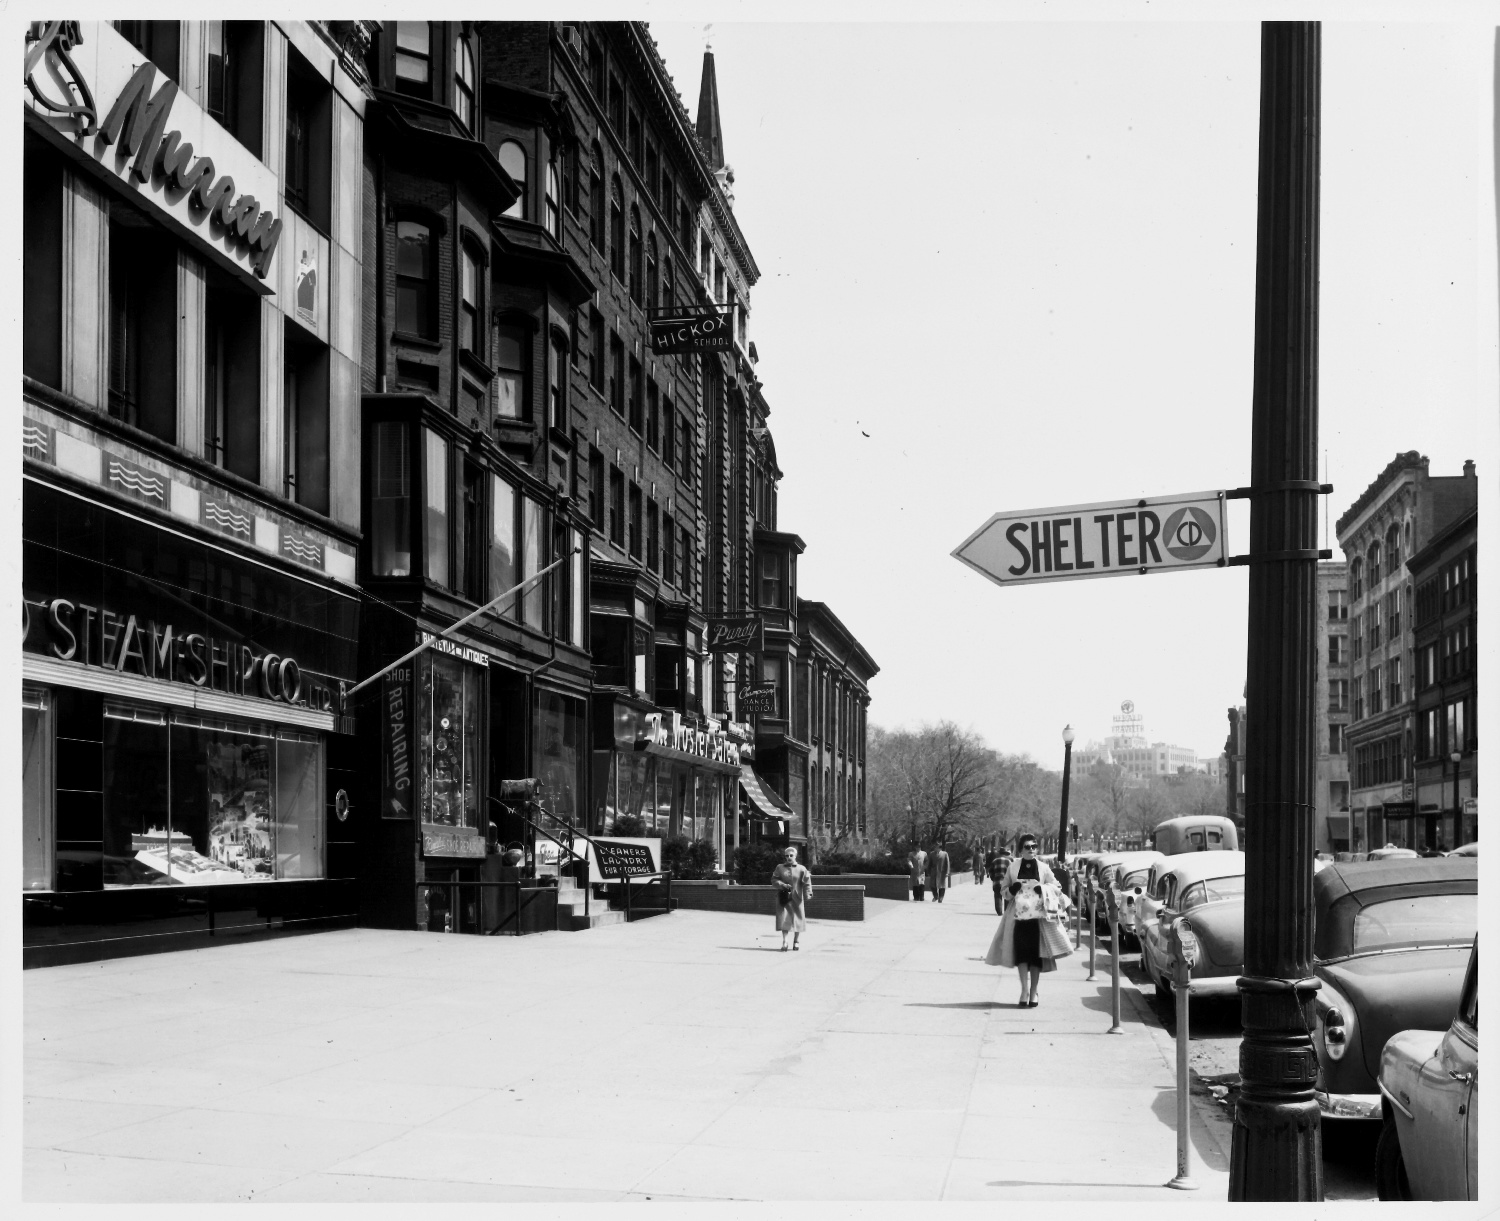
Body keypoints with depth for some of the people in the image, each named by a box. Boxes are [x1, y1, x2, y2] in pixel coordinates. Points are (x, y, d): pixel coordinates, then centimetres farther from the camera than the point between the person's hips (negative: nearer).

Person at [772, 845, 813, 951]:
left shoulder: (801, 869, 0)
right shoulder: (780, 868, 4)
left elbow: (807, 882, -4)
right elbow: (774, 879, 3)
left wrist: (808, 894, -16)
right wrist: (782, 885, -14)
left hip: (796, 898, 0)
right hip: (784, 898, 0)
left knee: (797, 918, 7)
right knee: (784, 918, -8)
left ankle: (796, 941, 23)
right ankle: (784, 941, -4)